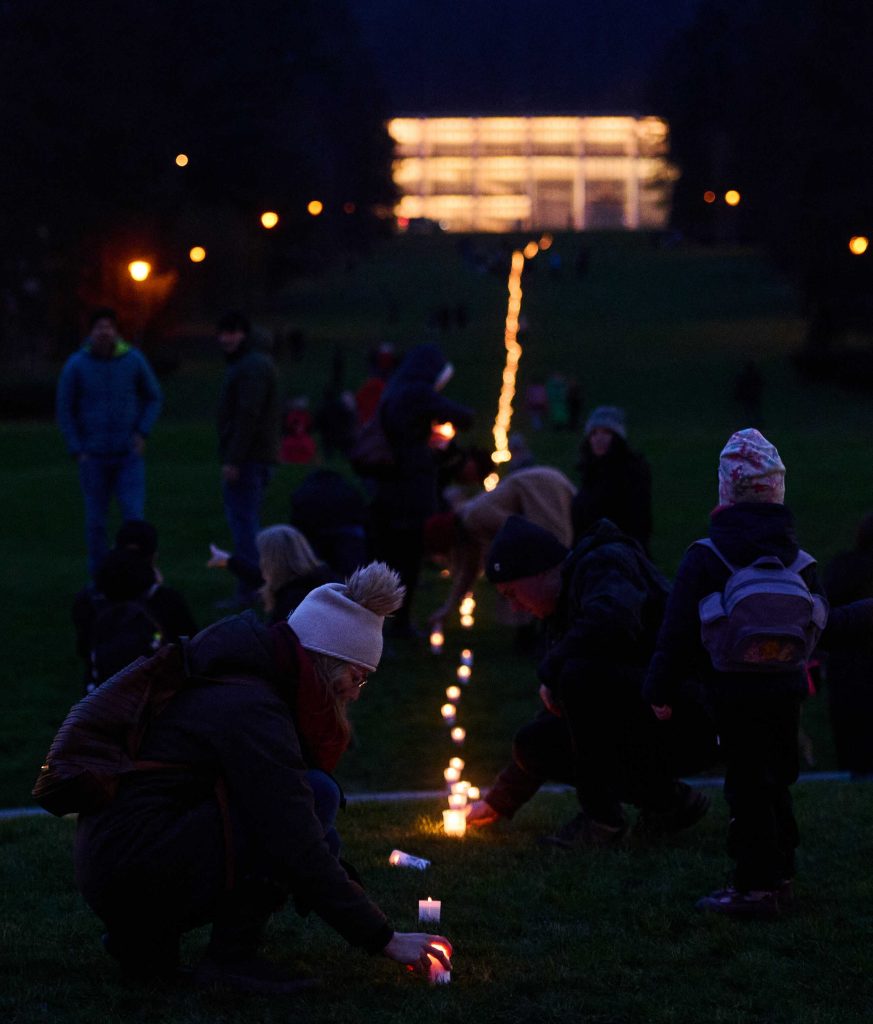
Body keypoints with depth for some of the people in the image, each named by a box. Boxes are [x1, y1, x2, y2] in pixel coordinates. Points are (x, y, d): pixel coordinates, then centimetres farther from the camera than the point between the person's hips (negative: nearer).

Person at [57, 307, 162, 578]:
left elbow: (153, 398, 8)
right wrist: (77, 451, -5)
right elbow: (65, 411, 1)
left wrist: (142, 433, -5)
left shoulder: (134, 360, -5)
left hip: (129, 455, 0)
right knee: (96, 519, 6)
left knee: (134, 516, -9)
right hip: (93, 455, 0)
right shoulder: (75, 365, -7)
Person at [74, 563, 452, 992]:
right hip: (136, 873, -10)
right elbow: (300, 854, -19)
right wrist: (383, 940, -15)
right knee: (315, 795, -15)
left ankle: (143, 937, 12)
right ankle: (230, 957, -9)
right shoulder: (252, 711, -16)